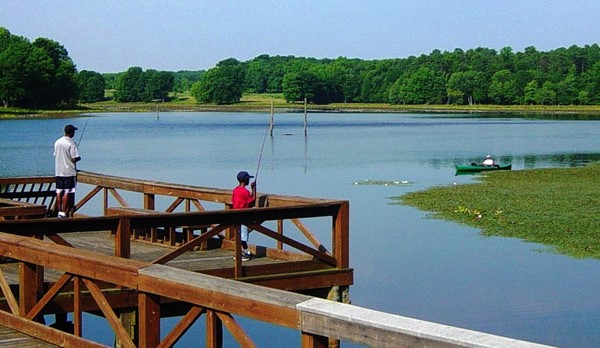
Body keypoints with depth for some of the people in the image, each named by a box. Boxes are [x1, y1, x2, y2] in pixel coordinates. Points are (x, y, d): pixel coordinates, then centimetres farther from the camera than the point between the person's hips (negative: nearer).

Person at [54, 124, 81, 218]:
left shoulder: (57, 142, 7)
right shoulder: (71, 144, -13)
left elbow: (55, 156, 13)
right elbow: (74, 159, -16)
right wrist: (79, 158, 5)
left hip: (58, 171, 6)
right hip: (69, 171, -6)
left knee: (59, 192, 9)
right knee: (66, 192, -2)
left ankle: (59, 211, 10)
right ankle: (64, 212, -3)